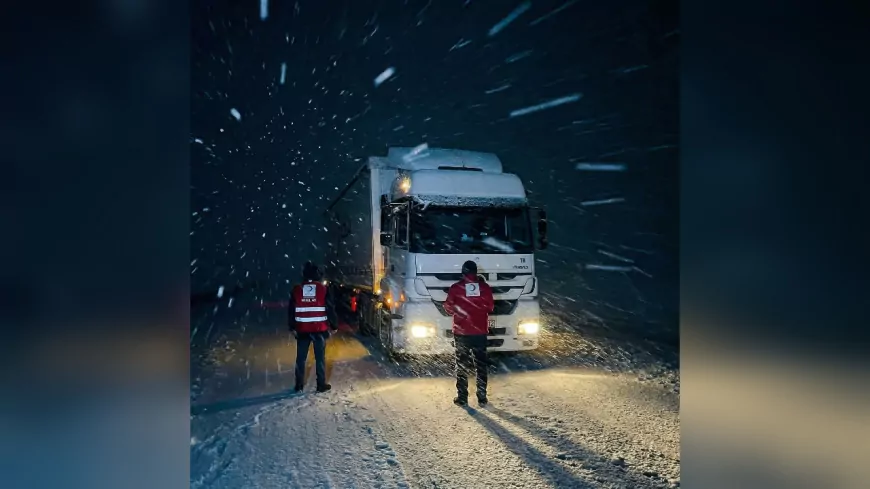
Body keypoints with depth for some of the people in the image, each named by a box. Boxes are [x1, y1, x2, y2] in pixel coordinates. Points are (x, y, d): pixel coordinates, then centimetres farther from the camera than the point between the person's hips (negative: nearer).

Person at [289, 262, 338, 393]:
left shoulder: (297, 289, 1)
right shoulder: (323, 289, -4)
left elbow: (292, 310, 6)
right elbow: (330, 309, -2)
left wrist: (292, 327, 15)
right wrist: (334, 326, 7)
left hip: (302, 329, 2)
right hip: (320, 329, -1)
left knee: (301, 358, 11)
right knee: (320, 358, 6)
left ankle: (299, 385, 17)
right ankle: (321, 385, 9)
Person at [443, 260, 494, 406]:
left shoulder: (456, 287, -8)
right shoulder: (485, 287, -3)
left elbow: (448, 308, -1)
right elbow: (490, 307, 4)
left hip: (461, 332, -1)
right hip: (480, 332, 2)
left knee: (462, 366, 8)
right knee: (481, 365, 11)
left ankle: (462, 398, 9)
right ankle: (482, 397, 13)